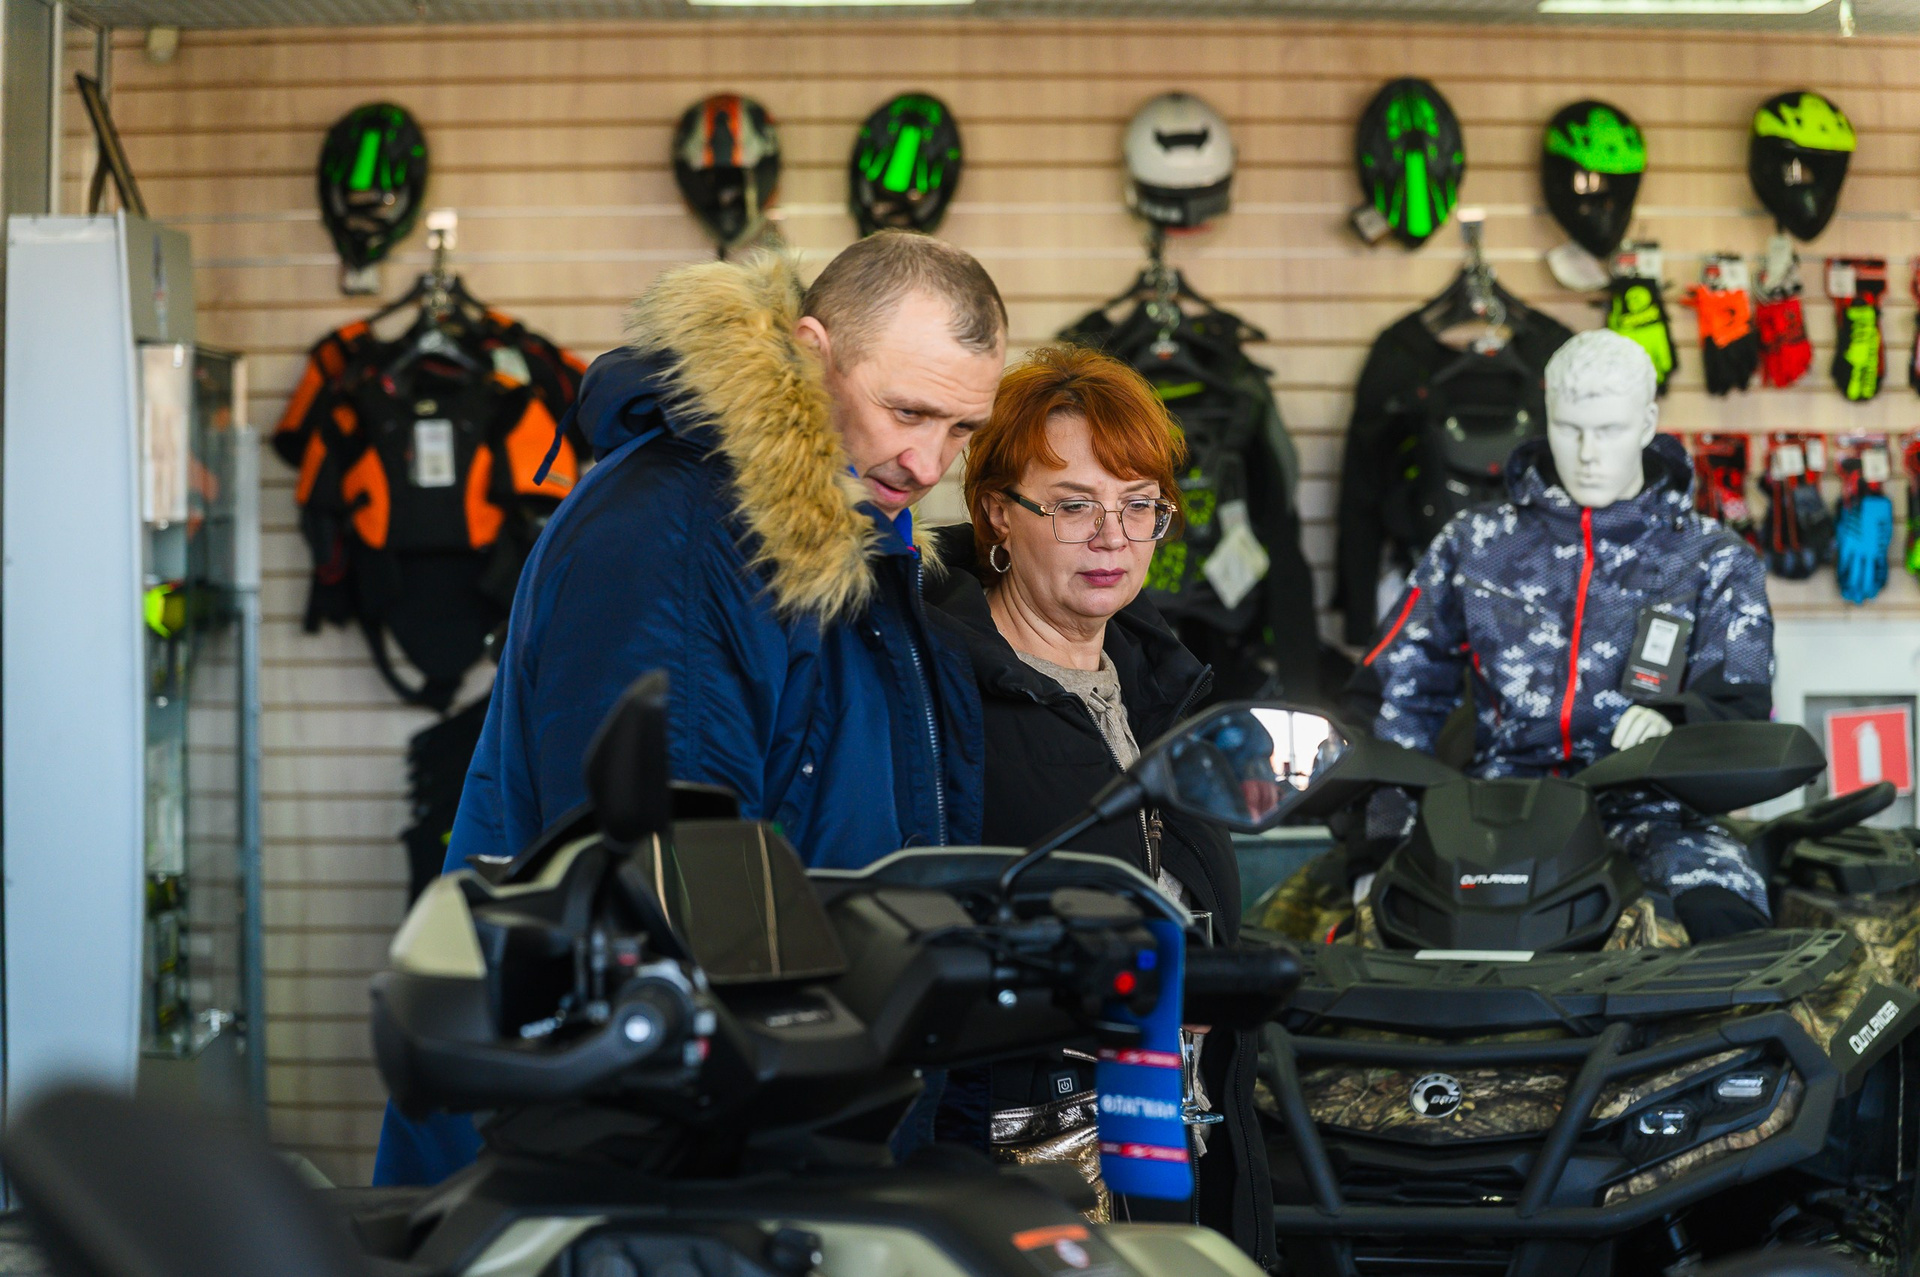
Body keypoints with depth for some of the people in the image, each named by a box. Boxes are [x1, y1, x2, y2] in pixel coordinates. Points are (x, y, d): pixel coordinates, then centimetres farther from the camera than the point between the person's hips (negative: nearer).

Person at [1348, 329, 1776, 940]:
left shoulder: (1714, 561, 14)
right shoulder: (1476, 543, 17)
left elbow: (1739, 707, 4)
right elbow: (1398, 688, 20)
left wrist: (1673, 722, -21)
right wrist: (1379, 826, 3)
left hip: (1649, 811, -1)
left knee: (1717, 914, -36)